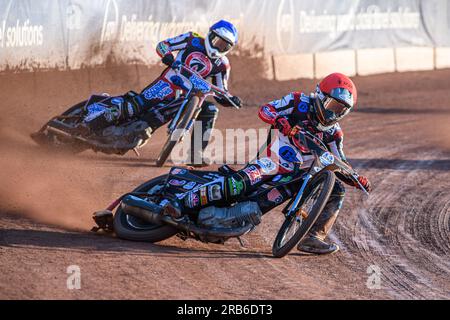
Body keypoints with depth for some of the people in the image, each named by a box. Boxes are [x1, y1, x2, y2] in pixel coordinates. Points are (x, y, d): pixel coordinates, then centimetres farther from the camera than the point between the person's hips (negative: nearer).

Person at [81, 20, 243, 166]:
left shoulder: (222, 65, 10)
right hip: (168, 84, -3)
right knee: (139, 103, -27)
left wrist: (232, 100, -8)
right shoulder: (193, 41, 3)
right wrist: (167, 56, -16)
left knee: (210, 110, -19)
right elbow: (162, 45, 5)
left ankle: (196, 154, -14)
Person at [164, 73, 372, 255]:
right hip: (275, 162, -4)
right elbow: (265, 110, -10)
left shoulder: (333, 132, 6)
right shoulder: (299, 103, -3)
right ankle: (182, 204, -31)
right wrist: (281, 121, -31)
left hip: (301, 175, 4)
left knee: (337, 191, -15)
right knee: (238, 183, -29)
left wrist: (357, 180, -8)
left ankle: (315, 237, -22)